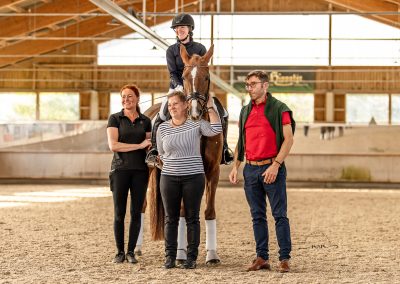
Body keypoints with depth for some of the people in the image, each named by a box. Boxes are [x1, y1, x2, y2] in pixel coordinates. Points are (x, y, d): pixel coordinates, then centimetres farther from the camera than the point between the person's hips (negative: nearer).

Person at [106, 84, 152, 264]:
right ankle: (119, 251, 11)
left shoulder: (145, 121, 8)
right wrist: (139, 146, -15)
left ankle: (131, 252, 11)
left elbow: (149, 147, 12)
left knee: (136, 212, 3)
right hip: (120, 169, -2)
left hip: (140, 170, 2)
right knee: (119, 213, 1)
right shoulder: (115, 119, 0)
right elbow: (113, 145, -11)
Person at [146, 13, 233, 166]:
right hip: (177, 87, -1)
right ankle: (154, 149, -16)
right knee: (163, 113, -24)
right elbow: (172, 73, -5)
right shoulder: (171, 50, 3)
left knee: (222, 113, -8)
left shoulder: (200, 48, 4)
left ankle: (224, 148, 6)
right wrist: (180, 87, -24)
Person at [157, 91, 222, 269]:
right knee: (171, 218, 6)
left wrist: (210, 107, -16)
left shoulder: (197, 124, -3)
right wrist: (173, 165, 6)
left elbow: (216, 130, -20)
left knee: (192, 218, 3)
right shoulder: (162, 129, 5)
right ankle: (170, 256, 12)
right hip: (169, 178, 2)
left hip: (193, 177, -2)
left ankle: (191, 257, 8)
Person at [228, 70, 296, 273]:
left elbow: (288, 139, -10)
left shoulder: (279, 109, -5)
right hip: (250, 169, 6)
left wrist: (275, 165, -17)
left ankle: (285, 258, -1)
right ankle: (262, 258, 14)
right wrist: (235, 167, 9)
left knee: (280, 215, -4)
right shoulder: (245, 111, 13)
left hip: (272, 168, -6)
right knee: (257, 216, 9)